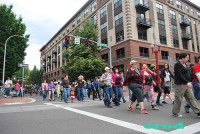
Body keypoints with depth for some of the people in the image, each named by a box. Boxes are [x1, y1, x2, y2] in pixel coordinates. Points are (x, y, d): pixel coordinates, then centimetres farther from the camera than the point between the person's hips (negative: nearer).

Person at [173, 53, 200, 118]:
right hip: (180, 85, -9)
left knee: (192, 98, 9)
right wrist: (187, 82, -26)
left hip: (186, 84, 9)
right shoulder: (177, 65, -15)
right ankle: (175, 112, 17)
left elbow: (187, 74, 18)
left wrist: (189, 82, 8)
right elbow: (180, 75, -23)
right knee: (178, 99, 2)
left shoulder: (185, 64, 13)